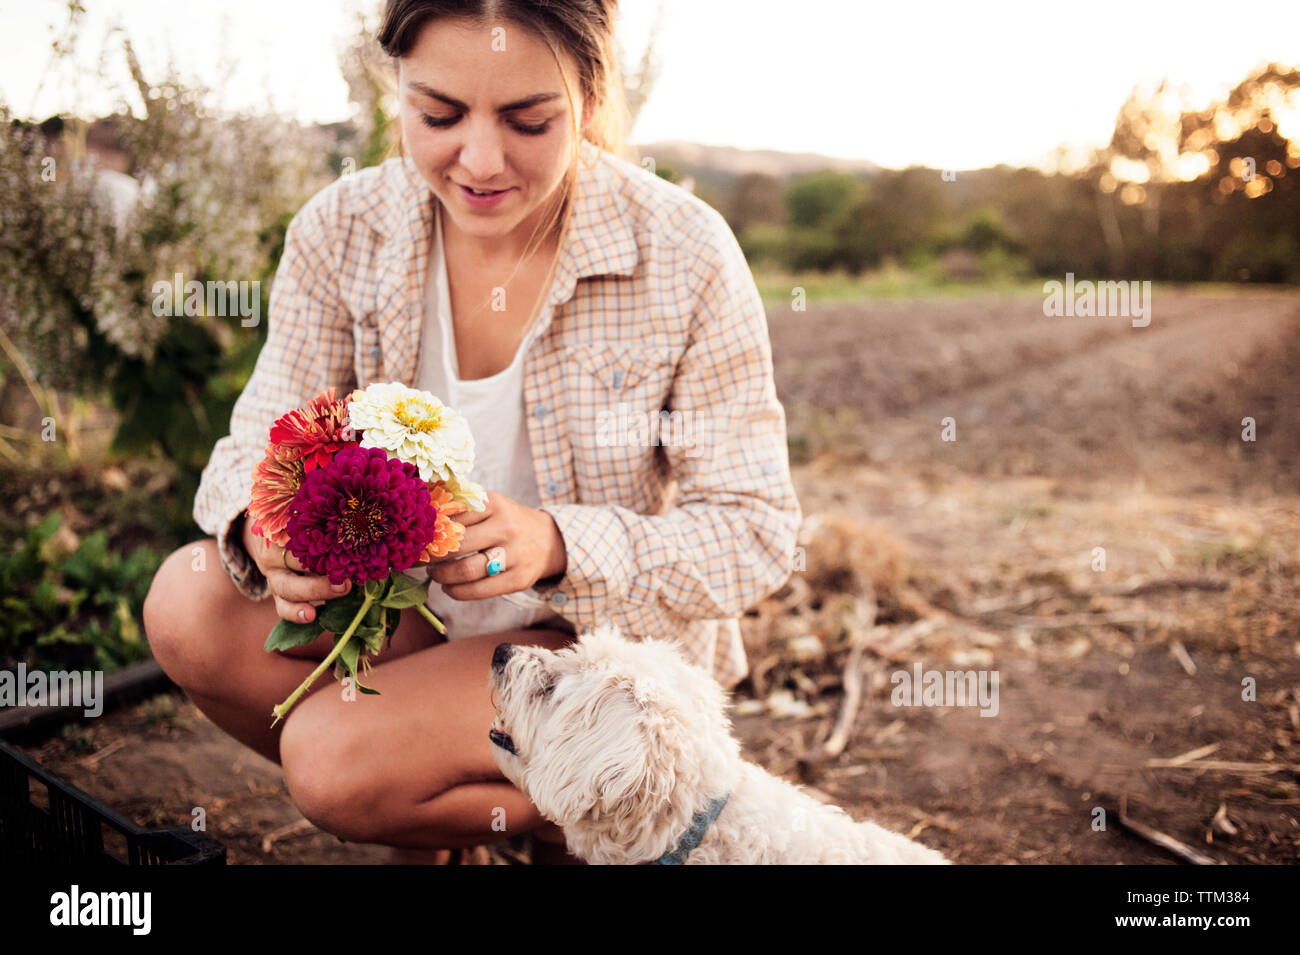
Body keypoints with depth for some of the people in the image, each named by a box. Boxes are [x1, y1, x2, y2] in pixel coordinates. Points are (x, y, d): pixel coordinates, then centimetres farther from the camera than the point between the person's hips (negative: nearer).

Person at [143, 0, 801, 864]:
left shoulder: (686, 254, -20)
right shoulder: (341, 230, -9)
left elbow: (758, 532, -18)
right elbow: (264, 435, -6)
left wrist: (558, 544, -36)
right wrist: (268, 529, -33)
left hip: (611, 642, -4)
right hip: (412, 613, 5)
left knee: (335, 756, -25)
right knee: (189, 606, -18)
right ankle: (433, 818, 2)